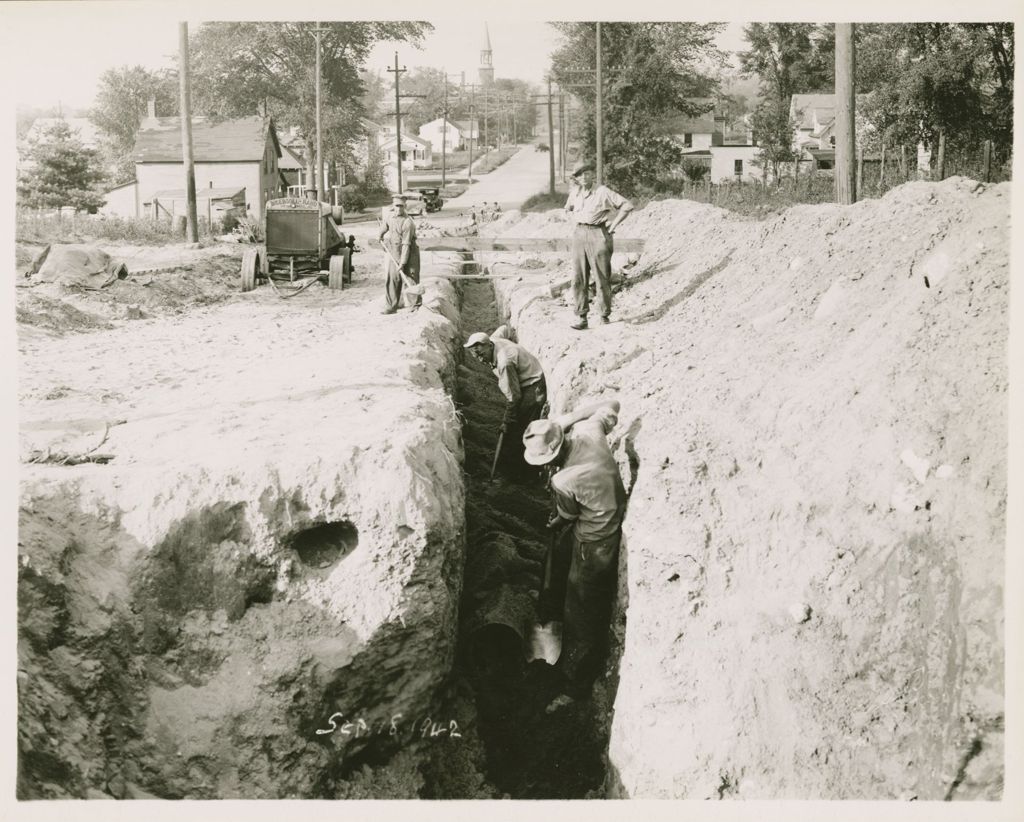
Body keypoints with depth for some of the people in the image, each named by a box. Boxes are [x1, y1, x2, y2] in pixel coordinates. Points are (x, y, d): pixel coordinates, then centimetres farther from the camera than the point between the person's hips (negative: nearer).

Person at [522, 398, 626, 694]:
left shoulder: (563, 481, -33)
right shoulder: (588, 429, -19)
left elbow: (568, 515, -11)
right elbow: (611, 405, 2)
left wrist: (555, 524, 12)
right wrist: (567, 418, -5)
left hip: (594, 544, -8)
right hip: (618, 528, 8)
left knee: (581, 613, 12)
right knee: (601, 601, 28)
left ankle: (576, 675, 27)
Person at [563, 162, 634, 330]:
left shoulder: (603, 192, -6)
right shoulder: (575, 193, 11)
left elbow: (627, 205, -7)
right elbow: (568, 209, 34)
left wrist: (614, 224, -7)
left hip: (598, 234, -5)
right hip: (579, 234, 5)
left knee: (602, 277, -1)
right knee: (578, 278, -1)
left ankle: (605, 316, 8)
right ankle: (581, 317, 2)